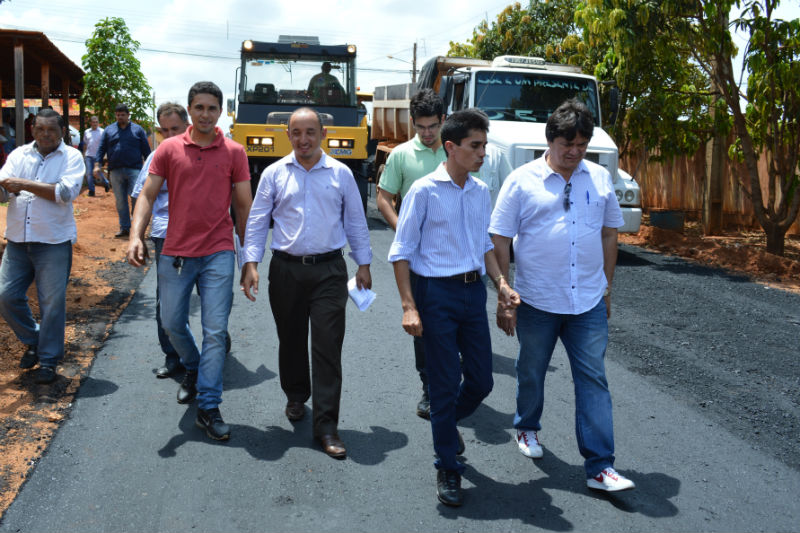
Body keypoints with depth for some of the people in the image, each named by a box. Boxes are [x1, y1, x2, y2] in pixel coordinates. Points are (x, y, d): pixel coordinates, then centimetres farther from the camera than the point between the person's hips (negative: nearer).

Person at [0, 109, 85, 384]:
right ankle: (33, 341, 29)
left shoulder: (71, 157, -2)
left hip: (54, 242, -4)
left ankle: (48, 360, 17)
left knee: (52, 303, 2)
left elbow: (67, 192, -17)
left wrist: (24, 184, -16)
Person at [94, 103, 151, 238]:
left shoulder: (137, 130, 8)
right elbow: (101, 149, 11)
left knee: (136, 199, -9)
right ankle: (124, 228, 14)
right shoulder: (109, 130, 12)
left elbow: (146, 150, 7)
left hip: (134, 170, -2)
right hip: (115, 171, 3)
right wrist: (97, 165, 0)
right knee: (120, 201, 7)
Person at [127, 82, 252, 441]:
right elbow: (148, 195, 1)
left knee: (215, 330, -3)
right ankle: (193, 368, 44)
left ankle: (208, 408, 5)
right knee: (172, 324, 13)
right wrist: (136, 236, -14)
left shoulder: (233, 153, 2)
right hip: (175, 253, 2)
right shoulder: (169, 149, 4)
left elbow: (243, 206, 6)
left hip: (218, 254, -2)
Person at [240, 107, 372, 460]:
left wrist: (363, 264, 9)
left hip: (329, 271, -1)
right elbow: (257, 221, 4)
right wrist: (250, 263, -5)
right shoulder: (274, 174, 4)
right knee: (291, 341, 13)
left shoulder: (341, 174, 5)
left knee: (328, 346, -5)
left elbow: (356, 221, 10)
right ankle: (296, 397, 39)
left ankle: (326, 425, 1)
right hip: (286, 270, 1)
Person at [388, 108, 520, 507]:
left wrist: (500, 283, 7)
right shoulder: (424, 191, -9)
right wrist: (409, 306, -15)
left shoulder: (481, 191, 9)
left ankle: (449, 422, 42)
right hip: (437, 293, -5)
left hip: (474, 291, 6)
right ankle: (448, 469, 20)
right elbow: (401, 252, -8)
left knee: (481, 380, 9)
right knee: (445, 384, 3)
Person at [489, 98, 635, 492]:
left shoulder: (600, 178, 5)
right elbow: (500, 241, -5)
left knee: (593, 379, 1)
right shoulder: (522, 181, -6)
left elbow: (609, 234, 15)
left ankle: (600, 467, 6)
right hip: (536, 302, -2)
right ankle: (527, 427, 43)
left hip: (588, 302, 2)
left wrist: (607, 288, 14)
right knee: (531, 372, 15)